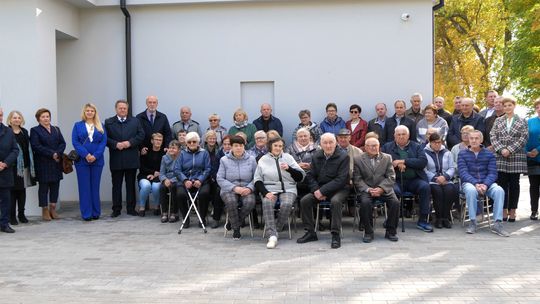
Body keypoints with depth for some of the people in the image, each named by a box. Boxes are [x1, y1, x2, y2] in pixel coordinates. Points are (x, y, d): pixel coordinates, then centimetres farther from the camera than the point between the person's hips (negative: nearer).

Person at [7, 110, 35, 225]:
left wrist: (31, 163, 8)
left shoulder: (25, 132, 13)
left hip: (25, 165, 6)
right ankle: (12, 216, 7)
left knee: (22, 190, 11)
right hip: (13, 167, -5)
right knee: (13, 190, -1)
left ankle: (21, 214, 20)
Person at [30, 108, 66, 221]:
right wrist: (52, 154, -16)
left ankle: (53, 209, 15)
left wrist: (58, 154, -12)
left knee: (55, 186, 6)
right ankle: (45, 211, 8)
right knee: (43, 187, 1)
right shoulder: (35, 130, 1)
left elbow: (62, 143, 7)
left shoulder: (56, 129, 16)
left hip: (56, 163, 4)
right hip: (43, 164, -4)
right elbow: (36, 146, -11)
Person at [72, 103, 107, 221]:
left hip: (97, 160, 1)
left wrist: (95, 156, -12)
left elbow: (104, 142, 1)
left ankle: (96, 212, 11)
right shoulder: (78, 125, 8)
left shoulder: (100, 126, 11)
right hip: (82, 160, -1)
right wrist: (86, 155, -14)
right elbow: (75, 142, -1)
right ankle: (86, 214, 3)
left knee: (95, 187, 5)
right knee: (84, 187, -1)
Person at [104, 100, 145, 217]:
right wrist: (116, 144, -15)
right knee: (116, 185, 4)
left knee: (131, 184, 7)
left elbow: (141, 135, 2)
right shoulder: (108, 122, 5)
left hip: (131, 160, 1)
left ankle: (131, 208, 15)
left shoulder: (135, 121, 9)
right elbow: (105, 138, -1)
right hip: (116, 160, -1)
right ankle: (116, 209, 11)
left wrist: (130, 143, -11)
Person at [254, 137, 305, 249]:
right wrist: (265, 193, -11)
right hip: (270, 189, 0)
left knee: (286, 204, -32)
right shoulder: (263, 159, 11)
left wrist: (289, 169, -10)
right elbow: (257, 180, 6)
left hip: (288, 189, 1)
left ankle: (276, 230, -14)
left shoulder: (288, 157, 13)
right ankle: (272, 235, -35)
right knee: (267, 203, -33)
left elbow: (300, 177, 8)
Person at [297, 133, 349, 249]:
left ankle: (336, 235, -24)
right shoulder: (316, 155, 5)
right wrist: (316, 190, -12)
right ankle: (310, 232, -3)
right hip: (319, 189, 5)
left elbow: (341, 179, -18)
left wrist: (322, 191, -22)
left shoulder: (343, 156, -11)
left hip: (339, 189, -5)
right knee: (304, 201, -16)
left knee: (335, 201, -35)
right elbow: (310, 175, 7)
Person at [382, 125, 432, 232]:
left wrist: (403, 161, -10)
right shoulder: (387, 147, 16)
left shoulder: (416, 147, 14)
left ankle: (422, 220, -17)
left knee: (425, 187, -27)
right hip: (396, 180, -1)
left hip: (414, 179, 1)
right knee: (394, 190, -33)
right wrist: (396, 165, -12)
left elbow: (423, 161, -2)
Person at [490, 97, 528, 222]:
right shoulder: (498, 121, 11)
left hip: (516, 157, -1)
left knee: (514, 184, 3)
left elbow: (524, 138, -3)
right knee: (502, 183, 0)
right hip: (500, 157, 1)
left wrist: (510, 150, -12)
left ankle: (512, 211, 9)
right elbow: (493, 136, 3)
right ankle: (503, 210, 6)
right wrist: (501, 149, -12)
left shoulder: (522, 121, 6)